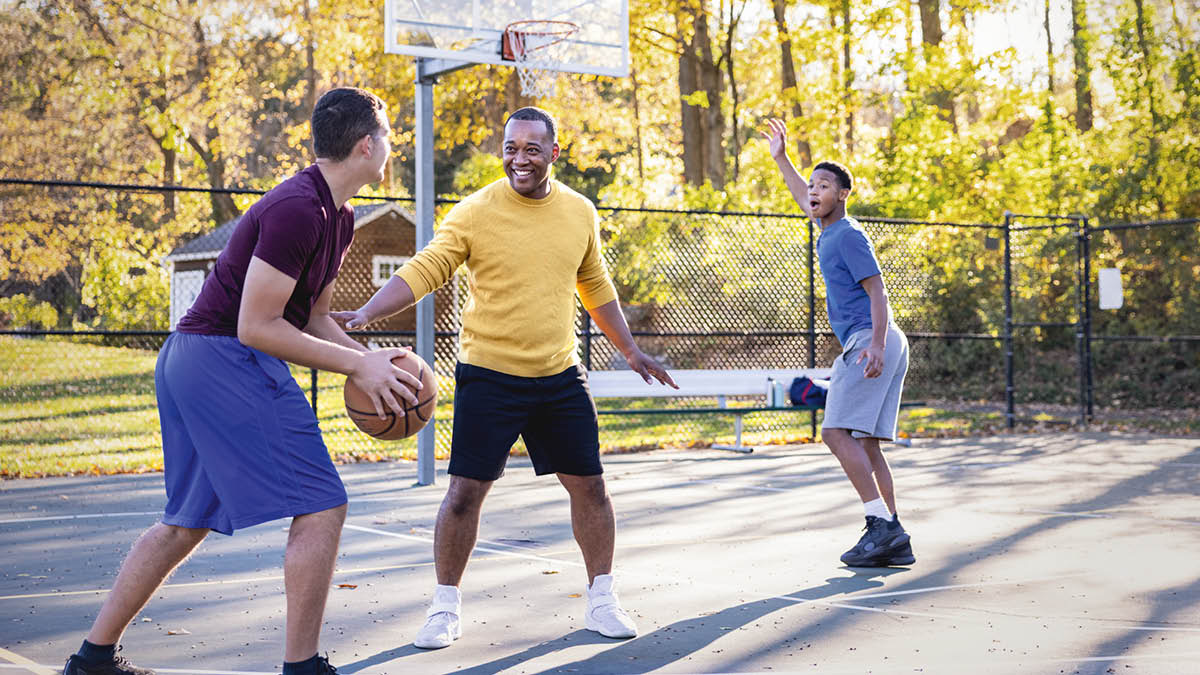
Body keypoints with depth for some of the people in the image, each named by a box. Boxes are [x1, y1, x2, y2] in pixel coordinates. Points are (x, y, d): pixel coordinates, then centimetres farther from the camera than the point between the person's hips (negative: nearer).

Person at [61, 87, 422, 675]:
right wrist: (356, 365, -16)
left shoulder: (336, 216, 13)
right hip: (223, 359, -11)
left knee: (187, 521, 17)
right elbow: (256, 325, -20)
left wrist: (370, 358, 4)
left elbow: (311, 316, 19)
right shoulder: (298, 209, -19)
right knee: (321, 509, -9)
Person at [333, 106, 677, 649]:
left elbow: (596, 287, 17)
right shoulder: (475, 212, -8)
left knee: (589, 486, 6)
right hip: (488, 376, -3)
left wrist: (630, 351, 21)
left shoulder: (580, 212, 4)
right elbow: (422, 272, -11)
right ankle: (446, 607, 15)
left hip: (560, 379, 4)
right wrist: (364, 314, -25)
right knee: (464, 492, -3)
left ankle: (602, 600, 23)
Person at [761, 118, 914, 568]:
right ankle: (895, 541, 3)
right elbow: (804, 199, 41)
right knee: (865, 444, 6)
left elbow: (877, 291, -15)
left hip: (868, 341, -10)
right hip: (879, 345, 10)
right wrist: (780, 158, 43)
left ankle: (881, 525, -19)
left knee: (837, 432, -14)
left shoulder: (848, 235, -7)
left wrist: (875, 345, -27)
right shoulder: (829, 231, 19)